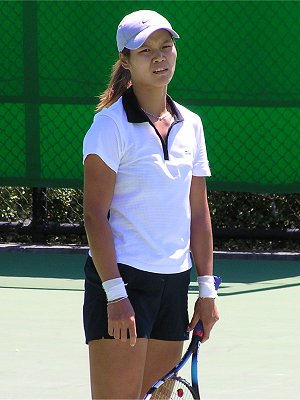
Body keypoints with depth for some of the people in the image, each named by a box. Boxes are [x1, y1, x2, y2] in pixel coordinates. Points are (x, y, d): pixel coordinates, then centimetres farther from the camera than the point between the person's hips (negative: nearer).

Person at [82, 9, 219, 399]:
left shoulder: (190, 125, 11)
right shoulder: (111, 124, -8)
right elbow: (95, 214, -12)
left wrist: (207, 287, 12)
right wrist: (115, 294, -18)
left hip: (174, 280, 6)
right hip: (123, 279, -6)